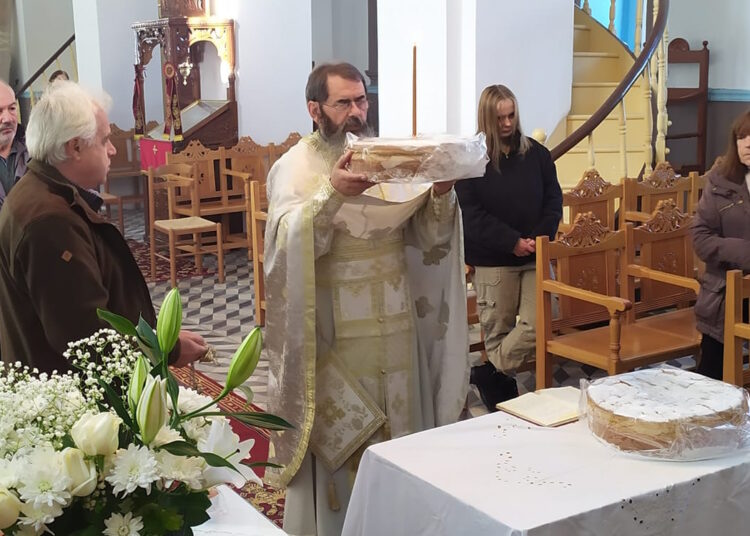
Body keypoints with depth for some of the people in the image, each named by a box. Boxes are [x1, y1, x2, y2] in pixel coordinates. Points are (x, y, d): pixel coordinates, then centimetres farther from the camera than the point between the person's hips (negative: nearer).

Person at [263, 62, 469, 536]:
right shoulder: (294, 167, -6)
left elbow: (429, 237, -1)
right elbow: (291, 243, -23)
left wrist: (441, 195, -20)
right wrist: (331, 193, -38)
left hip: (396, 325, 4)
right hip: (334, 332, -4)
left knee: (400, 431, 14)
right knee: (337, 442, 5)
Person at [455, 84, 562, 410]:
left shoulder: (535, 153, 6)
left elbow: (553, 199, 9)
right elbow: (472, 212, -10)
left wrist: (541, 237, -8)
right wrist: (512, 242, -15)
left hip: (535, 257, 3)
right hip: (493, 260, -3)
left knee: (537, 324, -7)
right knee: (497, 328, 4)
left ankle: (489, 374, 8)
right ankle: (499, 383, 20)